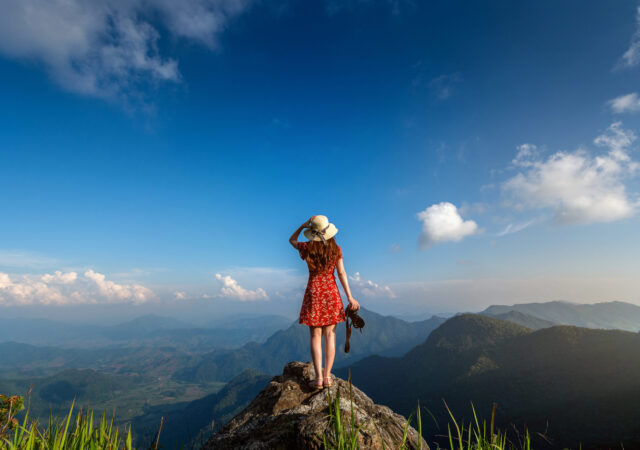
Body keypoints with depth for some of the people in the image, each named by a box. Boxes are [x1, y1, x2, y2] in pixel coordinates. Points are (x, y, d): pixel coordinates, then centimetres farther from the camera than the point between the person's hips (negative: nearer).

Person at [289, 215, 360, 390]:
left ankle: (319, 378, 4)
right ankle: (327, 376, 10)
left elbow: (292, 240, 17)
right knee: (330, 335, 6)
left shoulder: (307, 248, -3)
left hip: (313, 291, -1)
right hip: (331, 292, 1)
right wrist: (350, 297, 2)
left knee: (316, 336, 4)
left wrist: (303, 226, 4)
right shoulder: (336, 249, -2)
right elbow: (341, 274, -2)